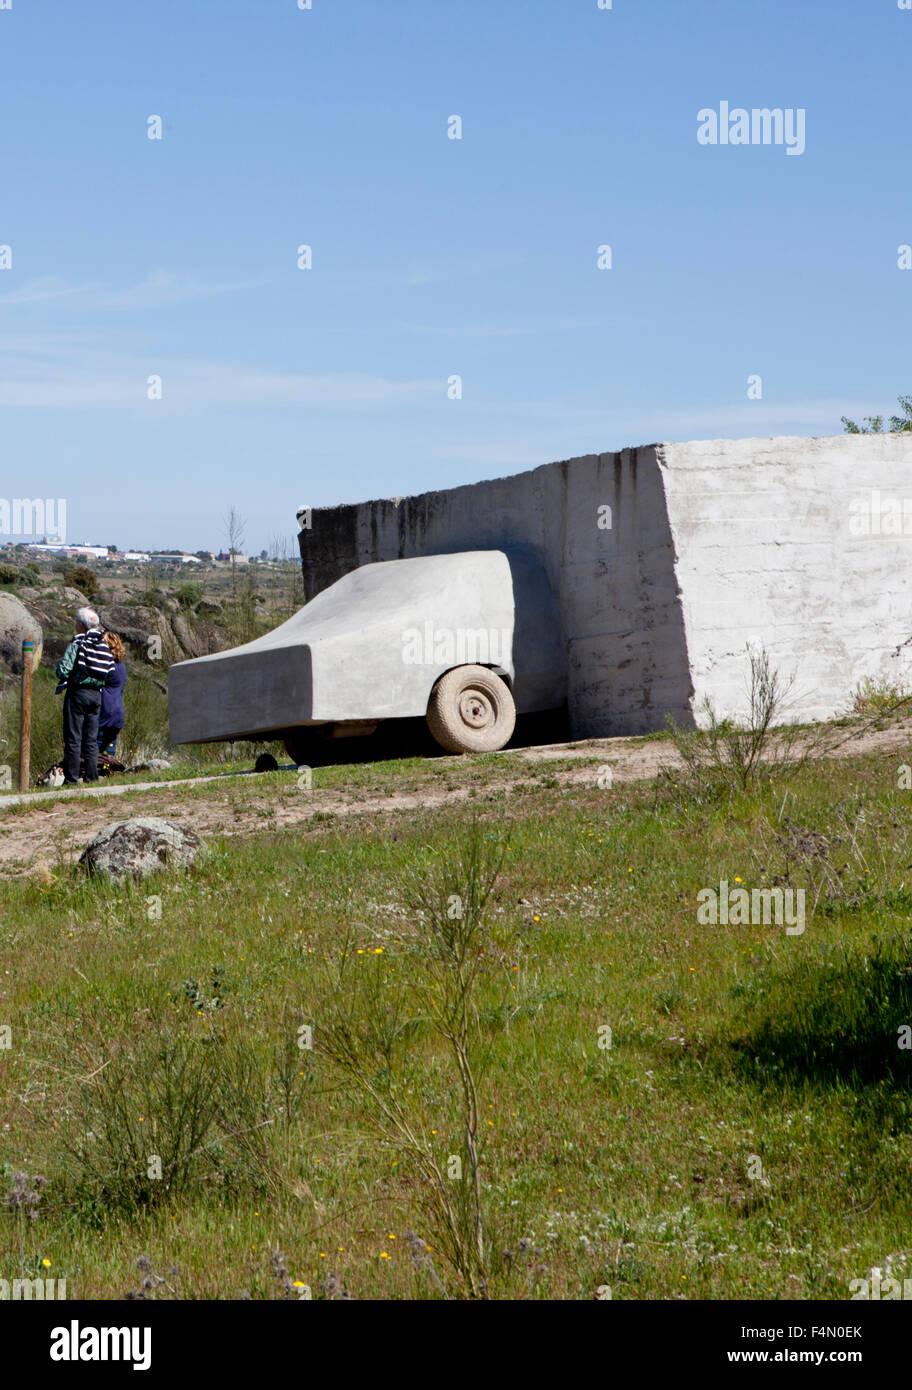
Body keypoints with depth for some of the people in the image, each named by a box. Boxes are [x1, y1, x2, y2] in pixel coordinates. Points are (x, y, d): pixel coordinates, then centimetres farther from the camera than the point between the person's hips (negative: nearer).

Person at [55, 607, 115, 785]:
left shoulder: (77, 643, -12)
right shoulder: (104, 645, 7)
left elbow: (63, 671, -18)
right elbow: (111, 673, 9)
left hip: (77, 693, -6)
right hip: (96, 695, 6)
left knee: (73, 738, -2)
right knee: (91, 739, 11)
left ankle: (71, 778, -3)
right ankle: (92, 776, 8)